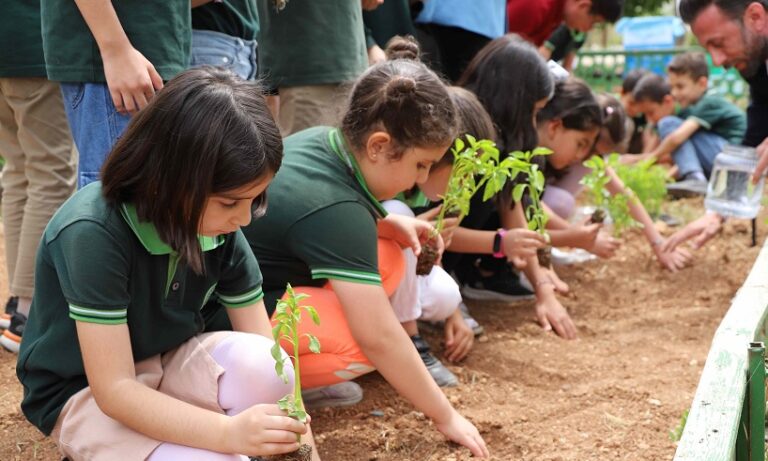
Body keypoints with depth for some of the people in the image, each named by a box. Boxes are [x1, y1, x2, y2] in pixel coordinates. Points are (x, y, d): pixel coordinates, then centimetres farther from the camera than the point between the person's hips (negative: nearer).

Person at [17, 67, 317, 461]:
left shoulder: (221, 226, -13)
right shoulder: (93, 234, -30)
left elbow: (267, 353, -9)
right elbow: (114, 390, -30)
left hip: (168, 365, 5)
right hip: (85, 393, -4)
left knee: (258, 366, -27)